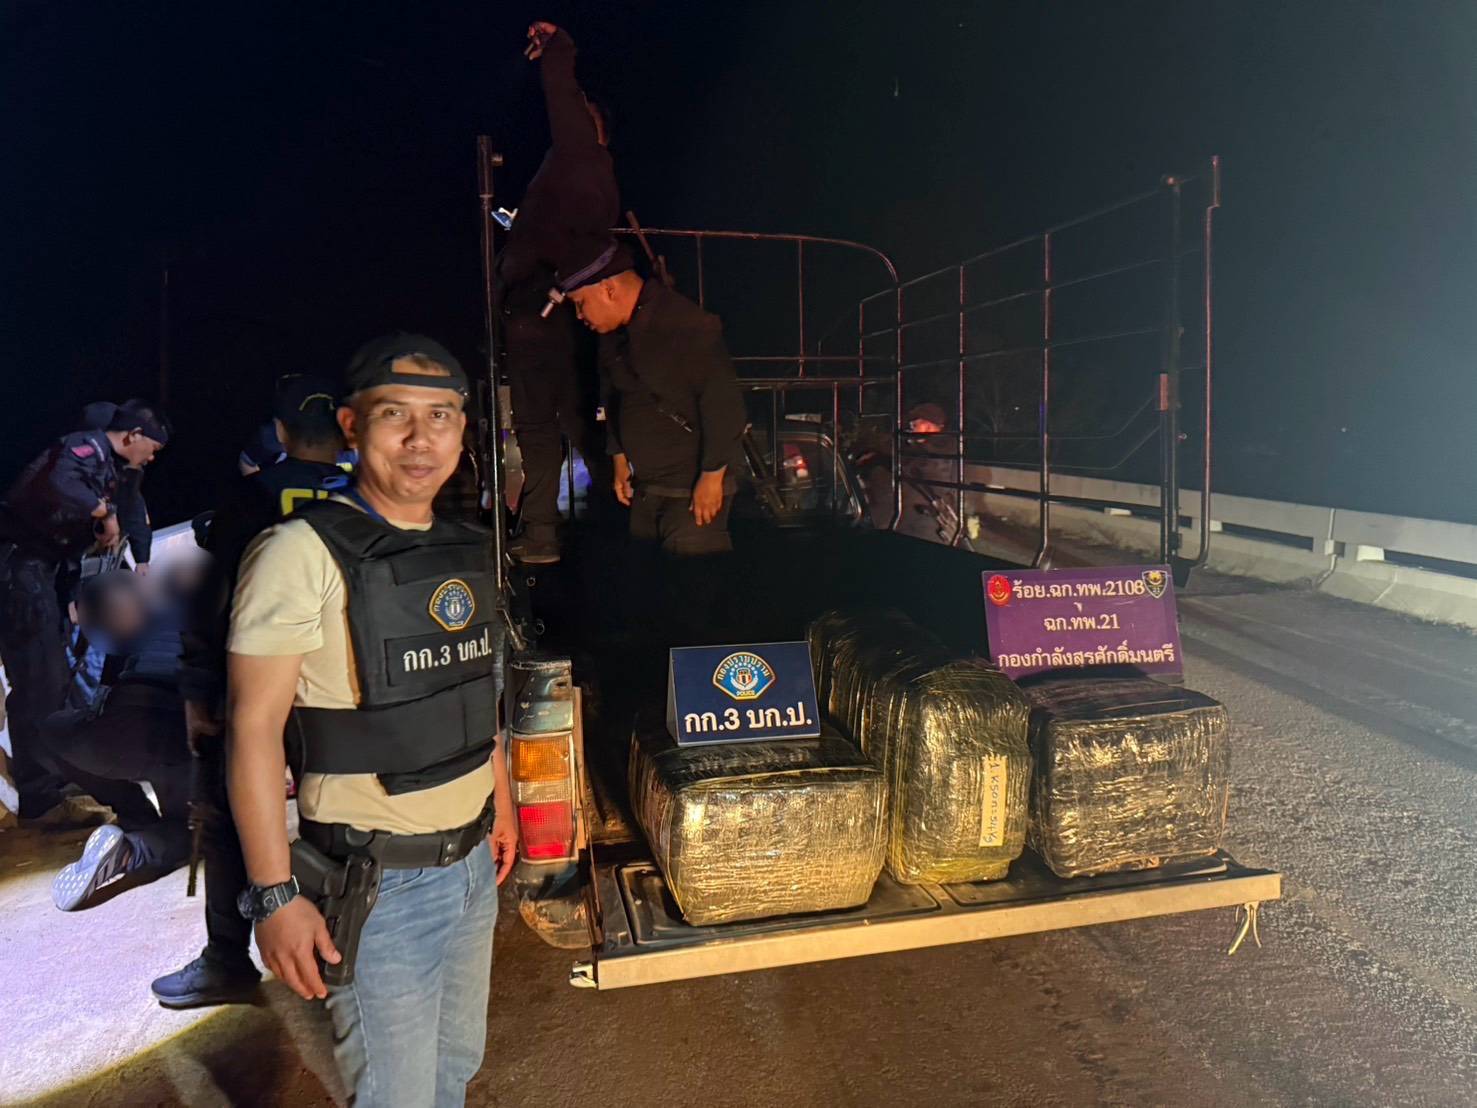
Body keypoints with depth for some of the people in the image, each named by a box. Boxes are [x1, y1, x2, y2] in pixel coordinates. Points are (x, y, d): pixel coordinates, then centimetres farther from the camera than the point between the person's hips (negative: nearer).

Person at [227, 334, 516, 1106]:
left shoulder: (468, 552, 4)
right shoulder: (303, 554, -18)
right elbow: (255, 728, -18)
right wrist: (275, 896, -19)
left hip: (473, 862, 7)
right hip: (376, 883, -7)